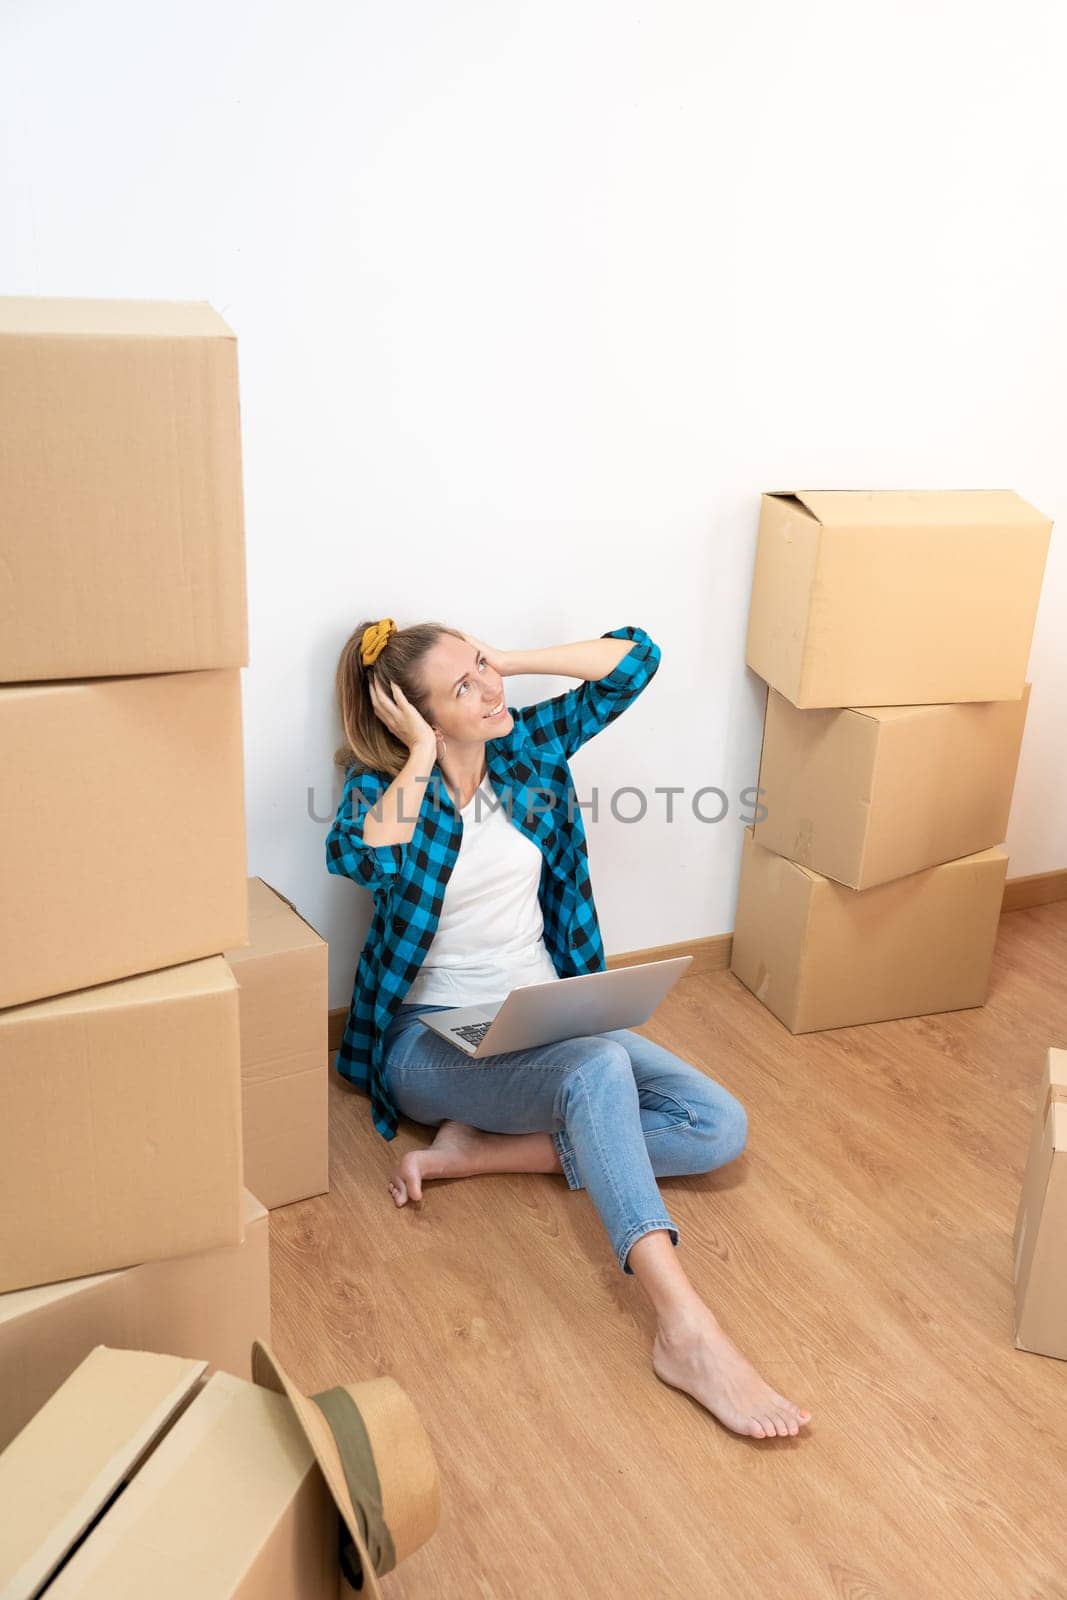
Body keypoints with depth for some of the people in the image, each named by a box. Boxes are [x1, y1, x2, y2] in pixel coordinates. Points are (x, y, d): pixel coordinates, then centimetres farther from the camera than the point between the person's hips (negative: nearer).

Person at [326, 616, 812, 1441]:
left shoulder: (526, 742, 4)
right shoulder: (383, 784, -8)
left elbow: (637, 657, 1)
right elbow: (363, 859, -33)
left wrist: (511, 659, -4)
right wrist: (420, 757, -20)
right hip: (434, 1040, -6)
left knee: (720, 1127, -13)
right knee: (599, 1068, -38)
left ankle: (481, 1149, -16)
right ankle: (688, 1333, -43)